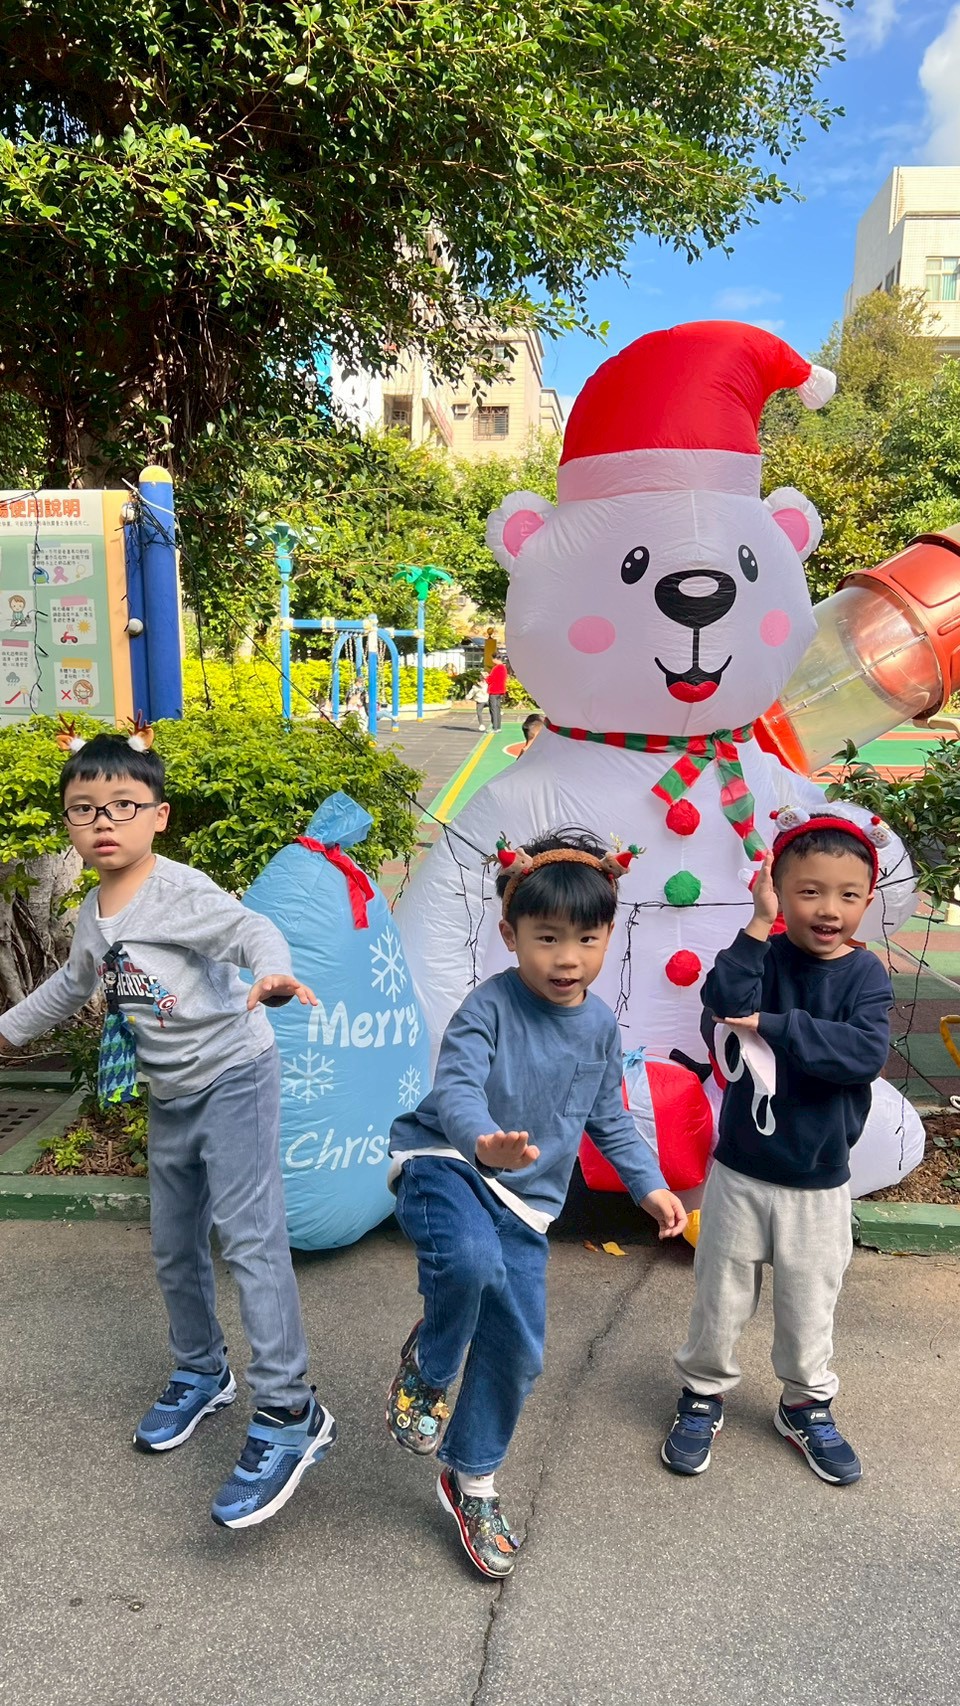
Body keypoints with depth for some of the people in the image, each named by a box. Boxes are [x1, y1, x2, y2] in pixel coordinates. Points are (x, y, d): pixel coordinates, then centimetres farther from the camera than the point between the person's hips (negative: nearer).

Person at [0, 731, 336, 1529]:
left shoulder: (179, 891, -18)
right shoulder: (94, 916, 5)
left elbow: (251, 928, -34)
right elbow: (73, 984, 24)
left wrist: (273, 975, -56)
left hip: (234, 1075, -8)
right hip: (170, 1097, 8)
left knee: (249, 1237, -14)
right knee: (175, 1249, 18)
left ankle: (290, 1413, -7)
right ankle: (202, 1373, 40)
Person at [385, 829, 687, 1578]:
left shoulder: (601, 1026, 2)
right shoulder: (491, 1006, -16)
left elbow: (609, 1118, 15)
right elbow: (455, 1087, -29)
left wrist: (650, 1185, 8)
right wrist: (483, 1142, -49)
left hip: (525, 1204, 6)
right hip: (444, 1165, -5)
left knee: (518, 1352, 6)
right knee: (471, 1260, -37)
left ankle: (472, 1482, 33)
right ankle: (427, 1368, -3)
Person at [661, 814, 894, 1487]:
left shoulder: (865, 973, -7)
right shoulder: (764, 957, -8)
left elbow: (865, 1051, -24)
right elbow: (722, 1013, -27)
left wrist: (774, 1025, -26)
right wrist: (757, 928, -26)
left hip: (819, 1185, 1)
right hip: (740, 1174, 0)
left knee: (810, 1308, 17)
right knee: (721, 1299, 15)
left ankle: (807, 1407, 42)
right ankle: (704, 1396, 38)